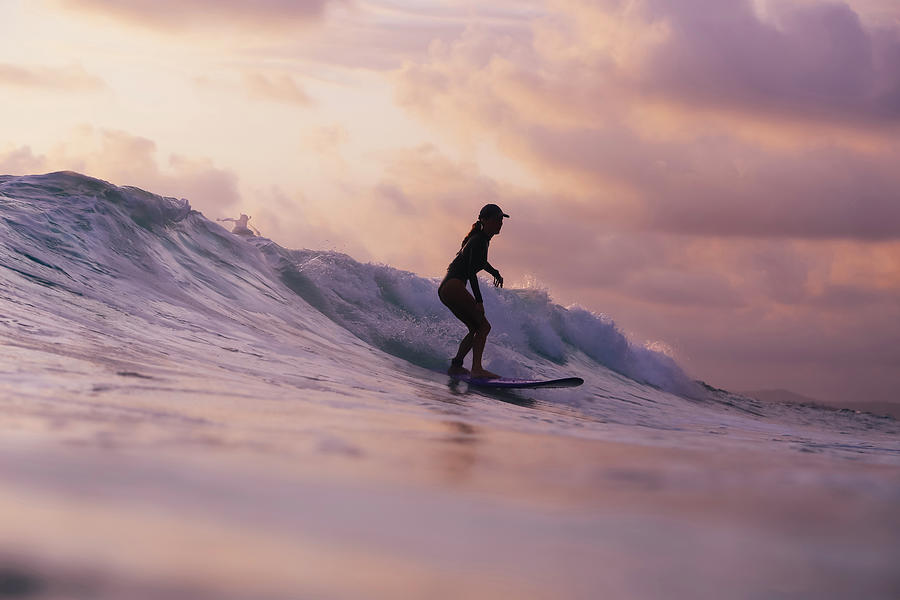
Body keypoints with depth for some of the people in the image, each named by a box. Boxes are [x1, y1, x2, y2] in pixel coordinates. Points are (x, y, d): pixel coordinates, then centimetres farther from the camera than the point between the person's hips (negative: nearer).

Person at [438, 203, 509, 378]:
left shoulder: (483, 239, 20)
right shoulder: (479, 241, -11)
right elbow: (471, 271, -20)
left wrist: (495, 272, 59)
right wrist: (479, 301, -25)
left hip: (445, 290, 10)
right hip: (454, 286, -10)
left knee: (476, 328, 16)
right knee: (483, 326, -14)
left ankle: (456, 366, 12)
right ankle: (477, 369, -25)